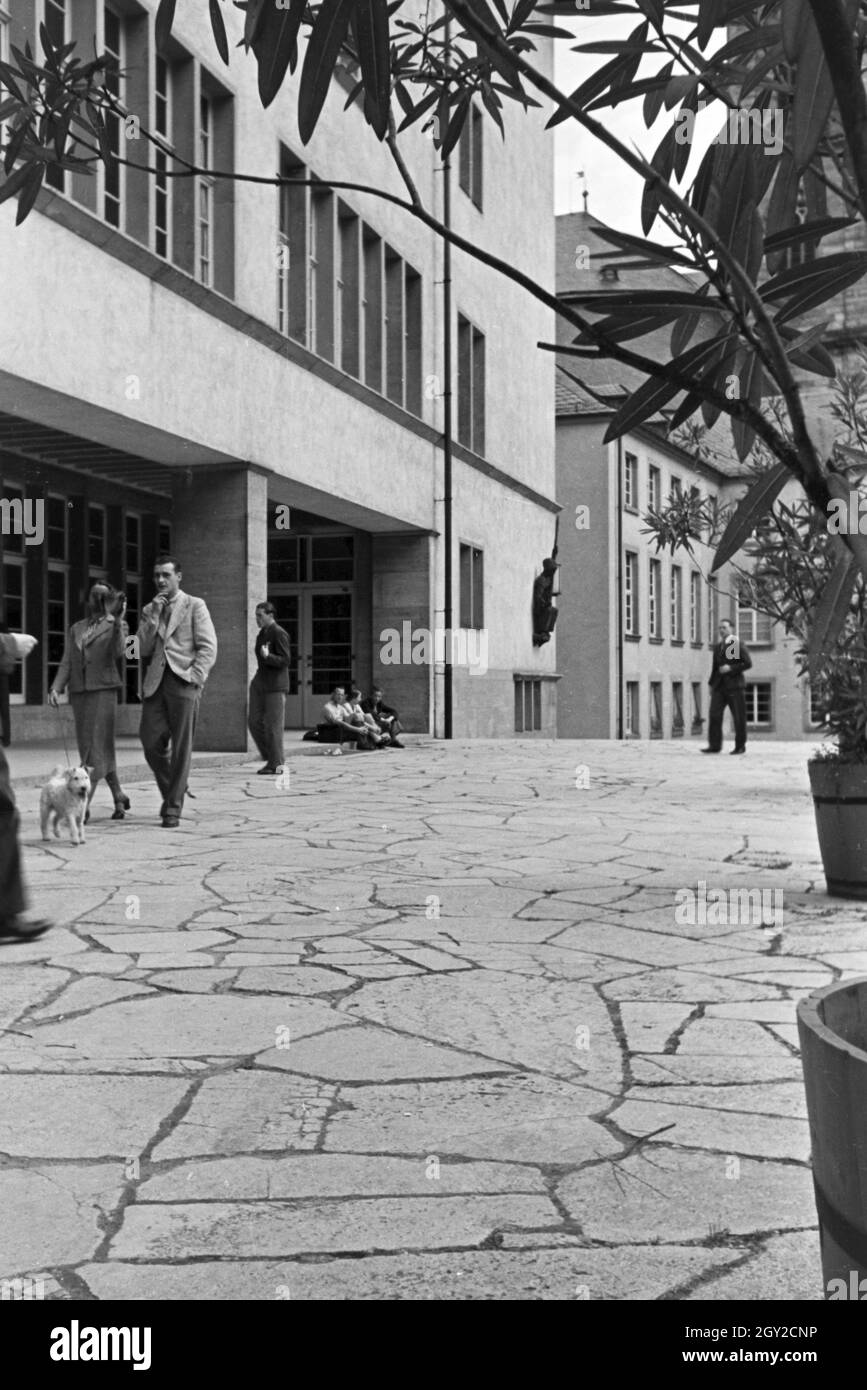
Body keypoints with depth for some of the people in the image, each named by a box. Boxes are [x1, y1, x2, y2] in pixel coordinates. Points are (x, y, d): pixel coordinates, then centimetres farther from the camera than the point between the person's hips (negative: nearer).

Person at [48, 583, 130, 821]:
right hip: (79, 692, 5)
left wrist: (118, 620, -21)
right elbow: (67, 663, 13)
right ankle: (119, 797, 20)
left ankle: (84, 804, -15)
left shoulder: (116, 626, 5)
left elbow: (117, 652, -14)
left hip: (103, 690, -5)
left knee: (96, 747, -11)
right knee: (94, 748, 8)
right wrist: (56, 687, -1)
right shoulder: (75, 629, 18)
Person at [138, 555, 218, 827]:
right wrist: (154, 616, -1)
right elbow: (143, 650, 8)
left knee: (181, 747, -4)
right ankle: (172, 790, 20)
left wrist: (194, 677, -13)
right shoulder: (149, 610, 19)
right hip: (155, 682, 4)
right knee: (151, 742, -3)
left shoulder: (195, 606, 5)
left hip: (183, 680, -4)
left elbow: (208, 648, -1)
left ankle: (173, 808, 1)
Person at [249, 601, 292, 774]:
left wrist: (268, 656, -30)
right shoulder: (261, 634, 16)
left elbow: (285, 660, -15)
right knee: (255, 721, 4)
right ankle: (270, 757, 16)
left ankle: (276, 764, 2)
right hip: (260, 683, 8)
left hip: (275, 685, -8)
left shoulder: (279, 634, -10)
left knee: (273, 725, -5)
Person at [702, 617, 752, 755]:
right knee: (714, 715, -6)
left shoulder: (738, 644, -1)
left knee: (739, 717, 0)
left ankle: (740, 746, 9)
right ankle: (714, 745, -4)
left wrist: (731, 668, -15)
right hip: (719, 687, 5)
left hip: (734, 686, -5)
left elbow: (748, 663, -7)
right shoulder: (717, 647, 16)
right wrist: (711, 683, 17)